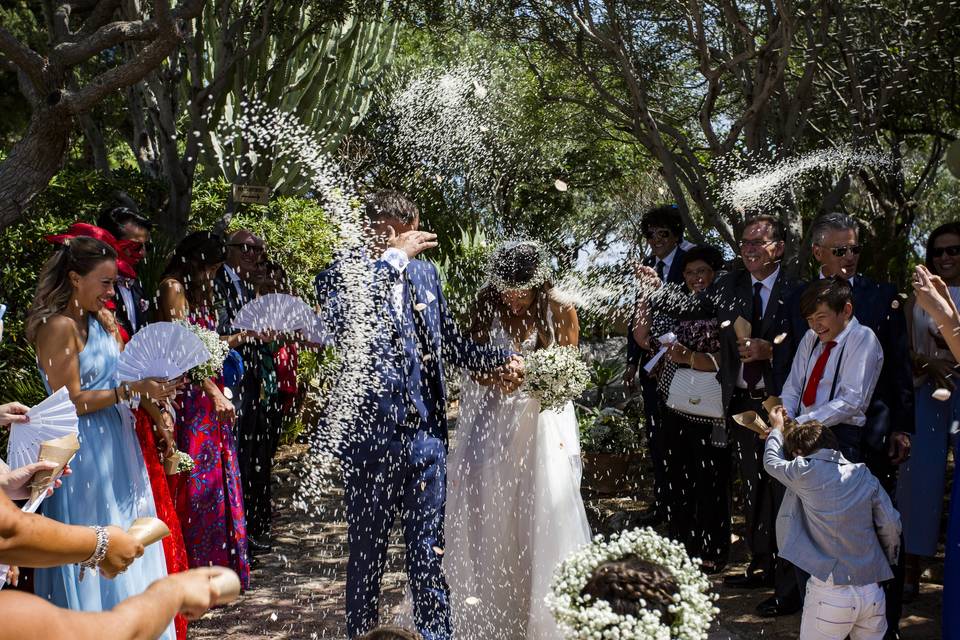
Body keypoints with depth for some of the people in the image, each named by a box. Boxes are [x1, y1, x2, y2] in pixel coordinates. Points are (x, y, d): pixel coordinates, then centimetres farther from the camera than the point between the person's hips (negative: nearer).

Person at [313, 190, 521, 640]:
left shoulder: (425, 273, 8)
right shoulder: (340, 275, -7)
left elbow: (450, 342, 18)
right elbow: (341, 320, -31)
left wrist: (500, 360, 3)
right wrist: (392, 259, -25)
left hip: (426, 435, 4)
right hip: (370, 437, -3)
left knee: (429, 552, 10)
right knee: (367, 551, 12)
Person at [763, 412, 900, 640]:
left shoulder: (806, 472, -4)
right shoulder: (865, 476, 6)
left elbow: (772, 461, 14)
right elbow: (891, 524, 4)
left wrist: (777, 429, 32)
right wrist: (887, 561, 21)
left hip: (831, 593, -4)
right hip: (872, 592, 4)